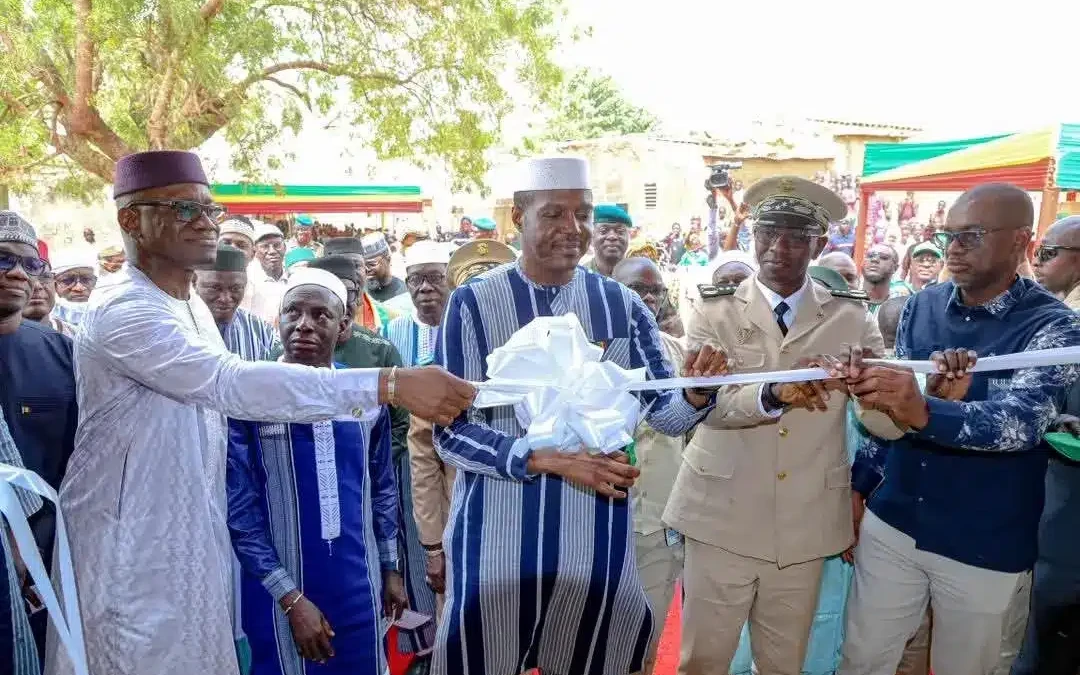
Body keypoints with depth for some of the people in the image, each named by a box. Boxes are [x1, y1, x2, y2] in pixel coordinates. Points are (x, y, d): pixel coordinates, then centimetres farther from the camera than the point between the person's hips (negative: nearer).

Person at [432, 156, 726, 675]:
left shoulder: (621, 306, 0)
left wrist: (696, 394, -22)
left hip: (595, 530, 2)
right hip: (497, 528, -2)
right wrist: (551, 460, -23)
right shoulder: (473, 303, -9)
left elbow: (665, 413, 1)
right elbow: (451, 432, -11)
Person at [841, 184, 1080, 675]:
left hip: (983, 547, -3)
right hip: (891, 523, 3)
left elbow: (1023, 419, -30)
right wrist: (859, 485, 3)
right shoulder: (922, 306, 0)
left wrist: (925, 411, -48)